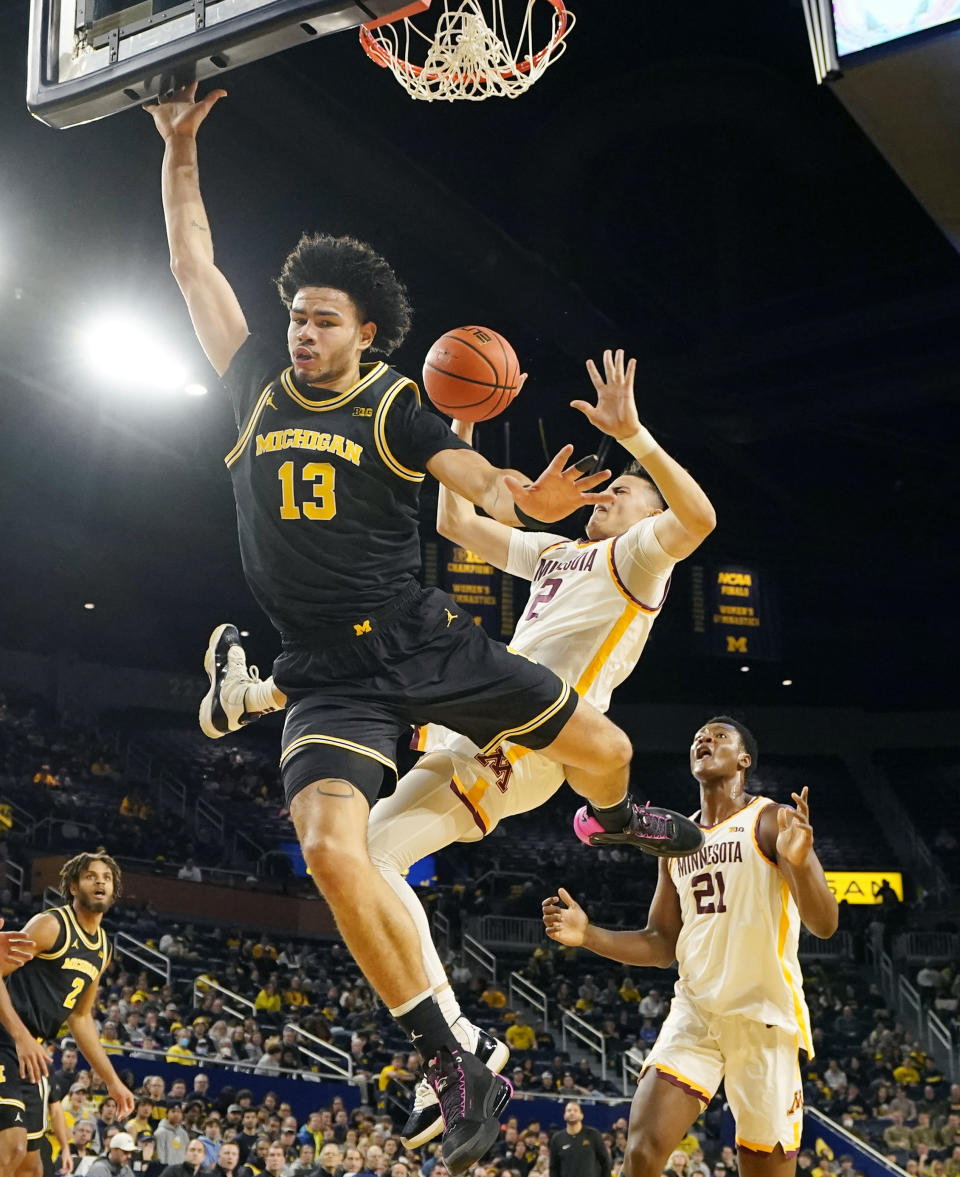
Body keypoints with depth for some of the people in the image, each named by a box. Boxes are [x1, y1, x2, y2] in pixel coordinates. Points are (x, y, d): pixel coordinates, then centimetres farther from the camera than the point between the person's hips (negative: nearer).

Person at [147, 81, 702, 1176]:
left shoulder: (393, 409, 1)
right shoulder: (259, 388, 8)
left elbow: (481, 483, -14)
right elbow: (193, 264, 12)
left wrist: (529, 499, -37)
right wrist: (179, 149, 8)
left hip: (422, 639, 0)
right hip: (327, 672, 1)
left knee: (602, 747, 1)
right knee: (331, 850, -23)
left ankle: (612, 818, 44)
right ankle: (458, 1073, -13)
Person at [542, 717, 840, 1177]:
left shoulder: (772, 822, -4)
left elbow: (824, 924, -15)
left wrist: (800, 862, -35)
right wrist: (588, 935, 1)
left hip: (763, 1017, -4)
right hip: (694, 1013, 4)